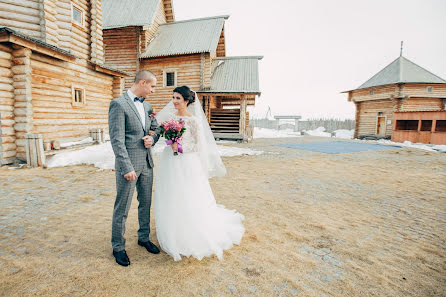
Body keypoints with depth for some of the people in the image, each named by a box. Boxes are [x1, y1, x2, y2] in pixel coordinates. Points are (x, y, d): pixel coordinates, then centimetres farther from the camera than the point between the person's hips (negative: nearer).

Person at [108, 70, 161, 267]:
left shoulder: (147, 106, 12)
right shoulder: (118, 104, -11)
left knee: (145, 203, 17)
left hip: (146, 162, 7)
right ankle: (118, 247, 26)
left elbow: (156, 129, 19)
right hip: (129, 164, -7)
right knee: (122, 208, 6)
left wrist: (152, 139, -5)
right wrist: (127, 167, -21)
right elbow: (117, 139, -16)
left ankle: (143, 238, 36)